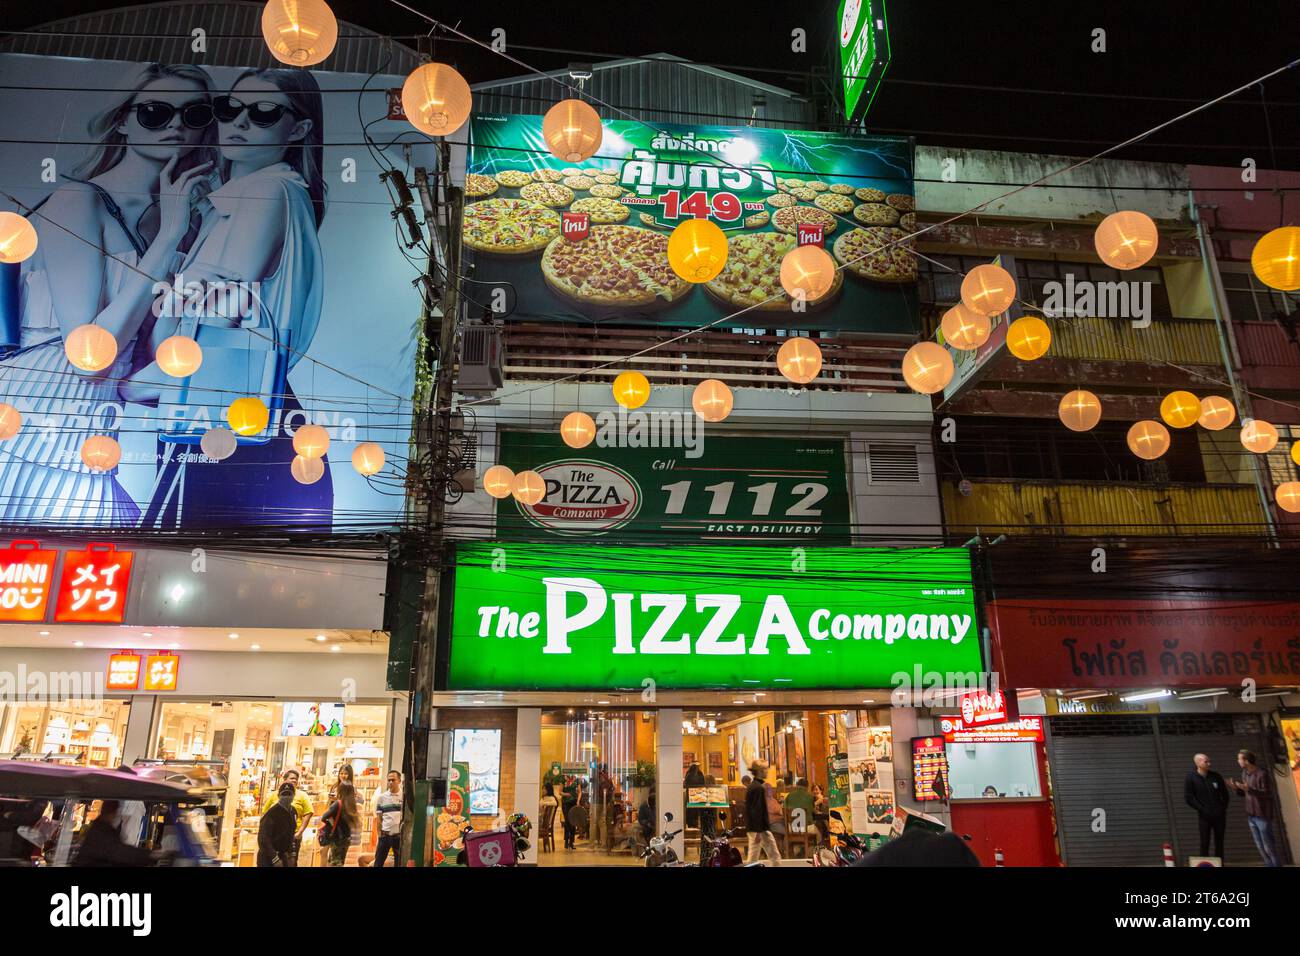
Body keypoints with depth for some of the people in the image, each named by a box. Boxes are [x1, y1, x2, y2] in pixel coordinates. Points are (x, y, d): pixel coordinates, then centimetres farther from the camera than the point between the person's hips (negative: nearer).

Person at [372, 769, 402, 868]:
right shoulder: (382, 797, 5)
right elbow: (378, 818, 8)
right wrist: (379, 835, 3)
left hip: (400, 835, -1)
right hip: (385, 835, 2)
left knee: (399, 862, 6)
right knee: (378, 862, 4)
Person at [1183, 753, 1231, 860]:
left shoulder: (1215, 776, 4)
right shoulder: (1191, 778, -6)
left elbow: (1225, 793, 14)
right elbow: (1188, 798, -7)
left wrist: (1224, 808, 6)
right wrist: (1201, 809, -11)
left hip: (1219, 815, 3)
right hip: (1204, 817, -3)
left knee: (1219, 843, 9)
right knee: (1205, 844, 0)